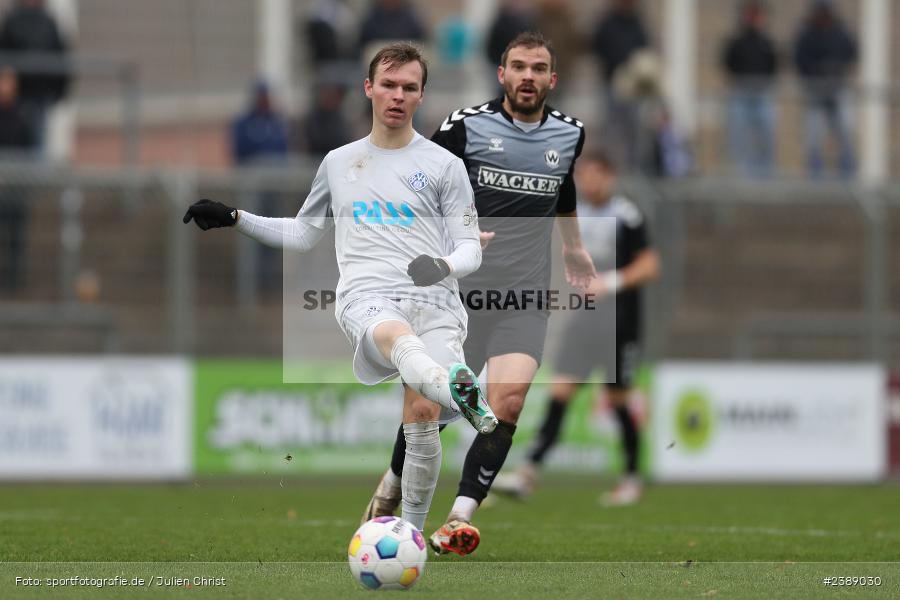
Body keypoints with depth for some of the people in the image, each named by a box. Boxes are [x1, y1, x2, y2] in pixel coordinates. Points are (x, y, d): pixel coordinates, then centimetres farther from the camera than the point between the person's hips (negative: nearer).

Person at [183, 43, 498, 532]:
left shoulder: (443, 165, 12)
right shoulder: (338, 163, 22)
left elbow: (470, 249, 9)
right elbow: (301, 235, 34)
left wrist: (446, 265, -13)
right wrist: (234, 218, 25)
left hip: (435, 302, 0)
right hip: (366, 298, 0)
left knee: (422, 413, -19)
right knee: (397, 335, -38)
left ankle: (411, 532, -1)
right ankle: (461, 390, -72)